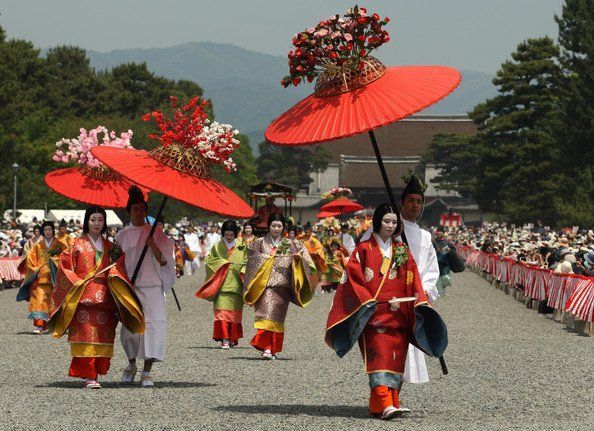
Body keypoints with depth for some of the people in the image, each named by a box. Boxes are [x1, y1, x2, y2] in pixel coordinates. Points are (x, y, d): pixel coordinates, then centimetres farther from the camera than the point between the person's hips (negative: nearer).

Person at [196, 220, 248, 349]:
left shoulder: (242, 247, 9)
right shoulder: (218, 246, 10)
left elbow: (247, 262, 7)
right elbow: (209, 259, 7)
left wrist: (243, 271, -12)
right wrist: (222, 262, -7)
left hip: (236, 284, 1)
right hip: (221, 284, -1)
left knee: (234, 313, 4)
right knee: (222, 311, -11)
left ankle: (233, 338, 17)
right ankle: (225, 340, -16)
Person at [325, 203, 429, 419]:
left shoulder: (402, 251, 14)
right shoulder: (364, 248, 3)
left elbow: (412, 280, 9)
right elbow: (352, 277, -2)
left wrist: (420, 302, -6)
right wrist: (366, 300, -14)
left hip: (397, 316, 5)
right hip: (373, 316, -4)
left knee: (395, 359, 1)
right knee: (379, 358, -14)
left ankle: (391, 401, 5)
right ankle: (386, 405, -25)